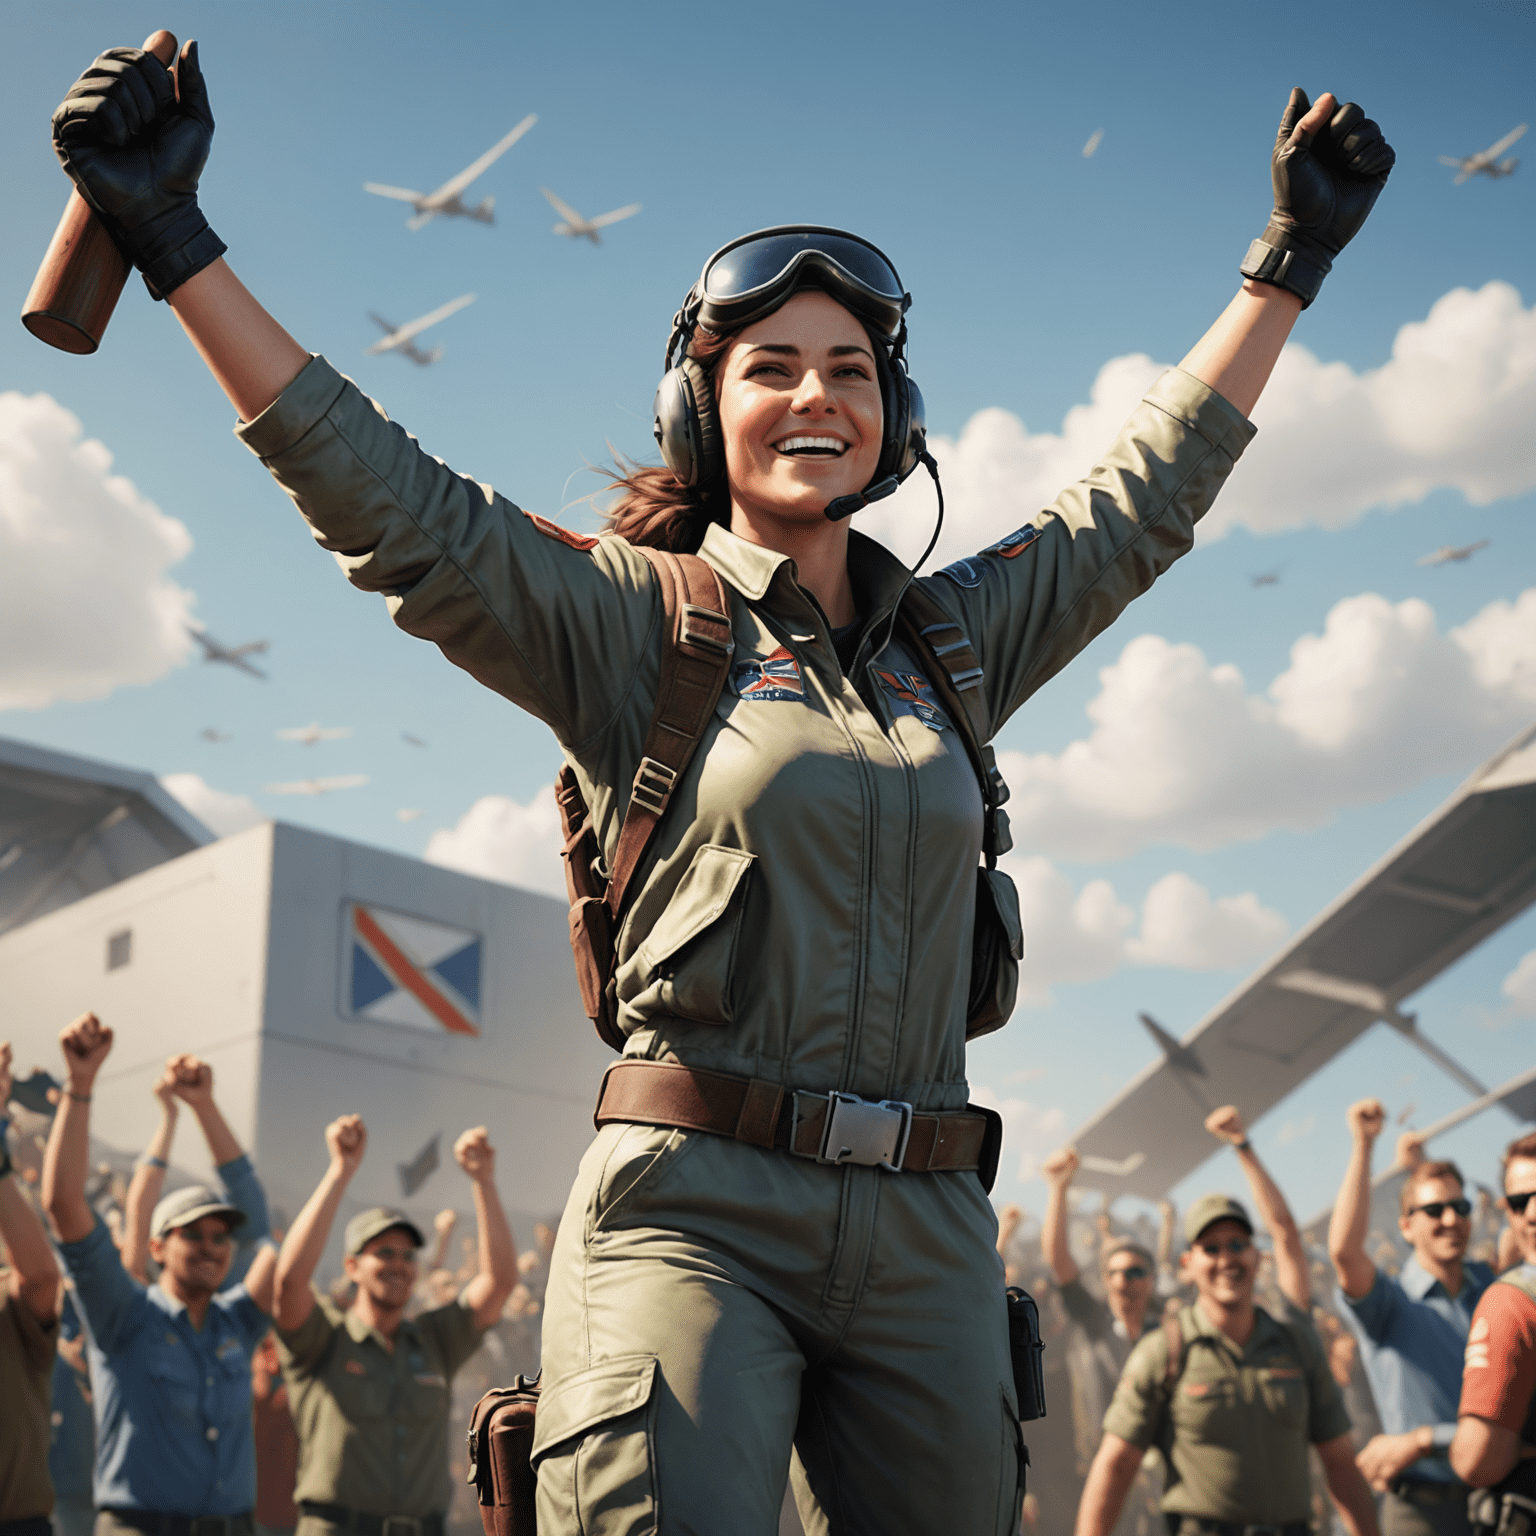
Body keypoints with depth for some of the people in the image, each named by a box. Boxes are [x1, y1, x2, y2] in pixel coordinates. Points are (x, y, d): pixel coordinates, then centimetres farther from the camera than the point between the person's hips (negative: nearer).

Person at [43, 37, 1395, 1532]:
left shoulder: (955, 638, 17)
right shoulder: (634, 622, 4)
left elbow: (1146, 492, 27)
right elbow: (384, 500, -4)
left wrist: (1288, 258, 33)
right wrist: (170, 235, -9)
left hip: (922, 1238, 5)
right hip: (690, 1211, -4)